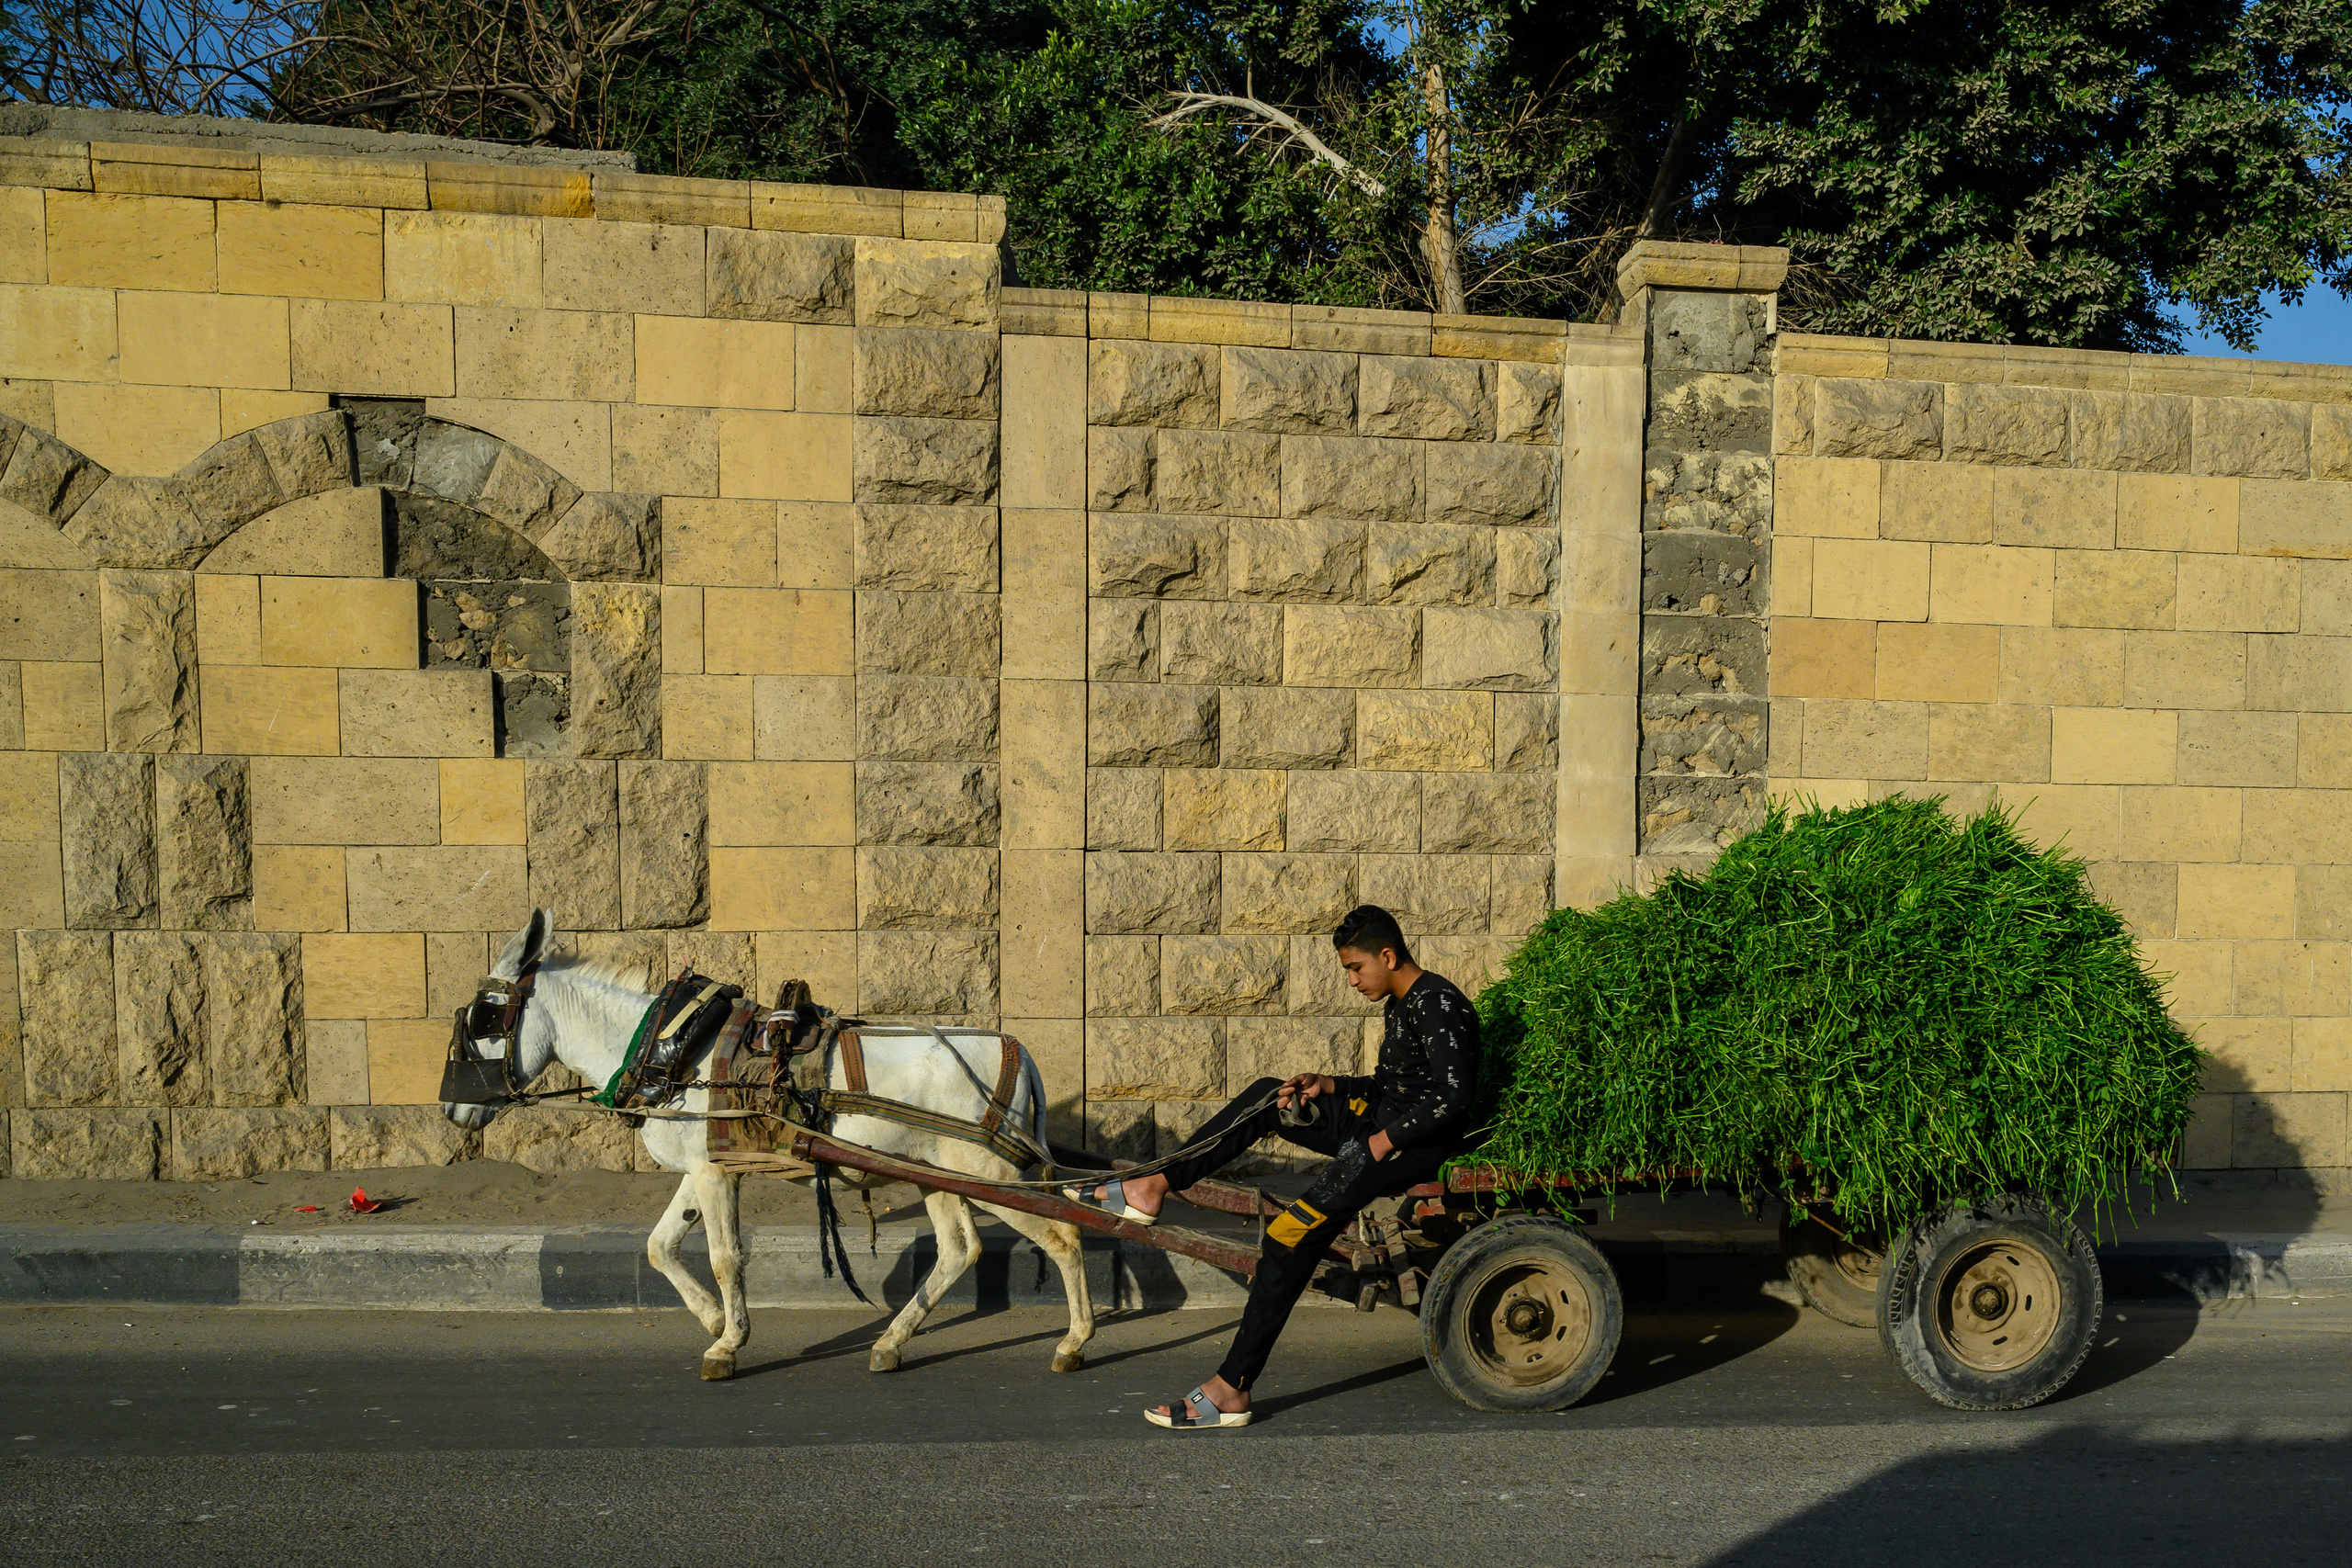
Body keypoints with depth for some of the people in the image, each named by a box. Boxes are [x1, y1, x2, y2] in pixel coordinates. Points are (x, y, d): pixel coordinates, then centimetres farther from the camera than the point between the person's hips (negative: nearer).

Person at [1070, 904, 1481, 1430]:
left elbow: (1455, 1091, -25)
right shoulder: (1398, 1005, 15)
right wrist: (1326, 1085, 7)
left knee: (1292, 1237, -20)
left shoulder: (1437, 1003, -15)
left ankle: (1231, 1390, -15)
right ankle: (1154, 1187, 8)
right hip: (1384, 1121, 10)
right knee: (1268, 1096, 5)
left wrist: (1385, 1141, -19)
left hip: (1421, 1145, -10)